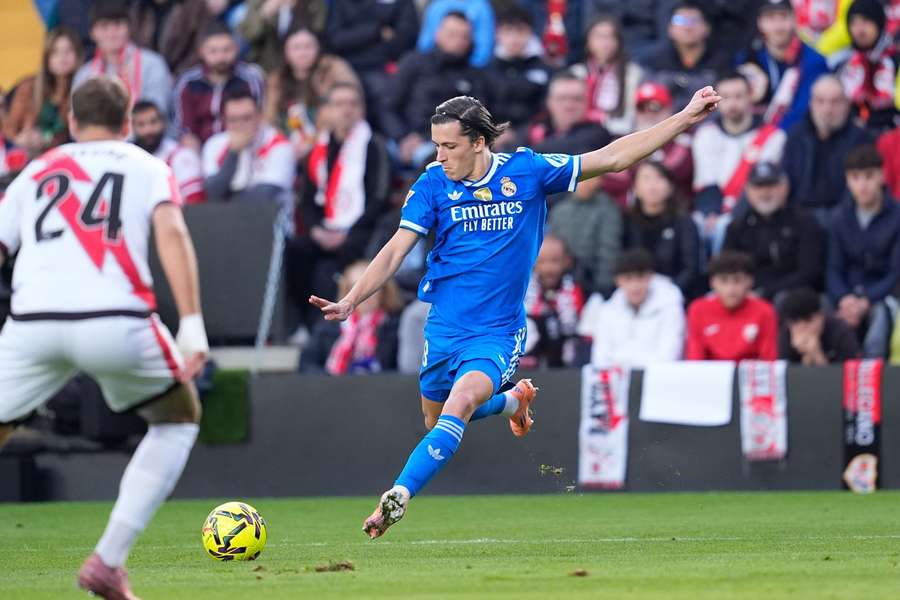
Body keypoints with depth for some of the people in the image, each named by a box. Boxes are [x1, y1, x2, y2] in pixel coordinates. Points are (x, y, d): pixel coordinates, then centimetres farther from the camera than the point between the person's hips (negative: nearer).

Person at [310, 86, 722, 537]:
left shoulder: (527, 171, -6)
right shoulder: (433, 184, -4)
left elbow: (610, 158, 0)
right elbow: (396, 251, -5)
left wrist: (684, 119, -3)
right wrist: (350, 301, -19)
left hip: (497, 332, -3)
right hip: (443, 326, 3)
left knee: (458, 406, -27)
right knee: (436, 422, 17)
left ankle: (398, 497, -34)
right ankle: (514, 399, 45)